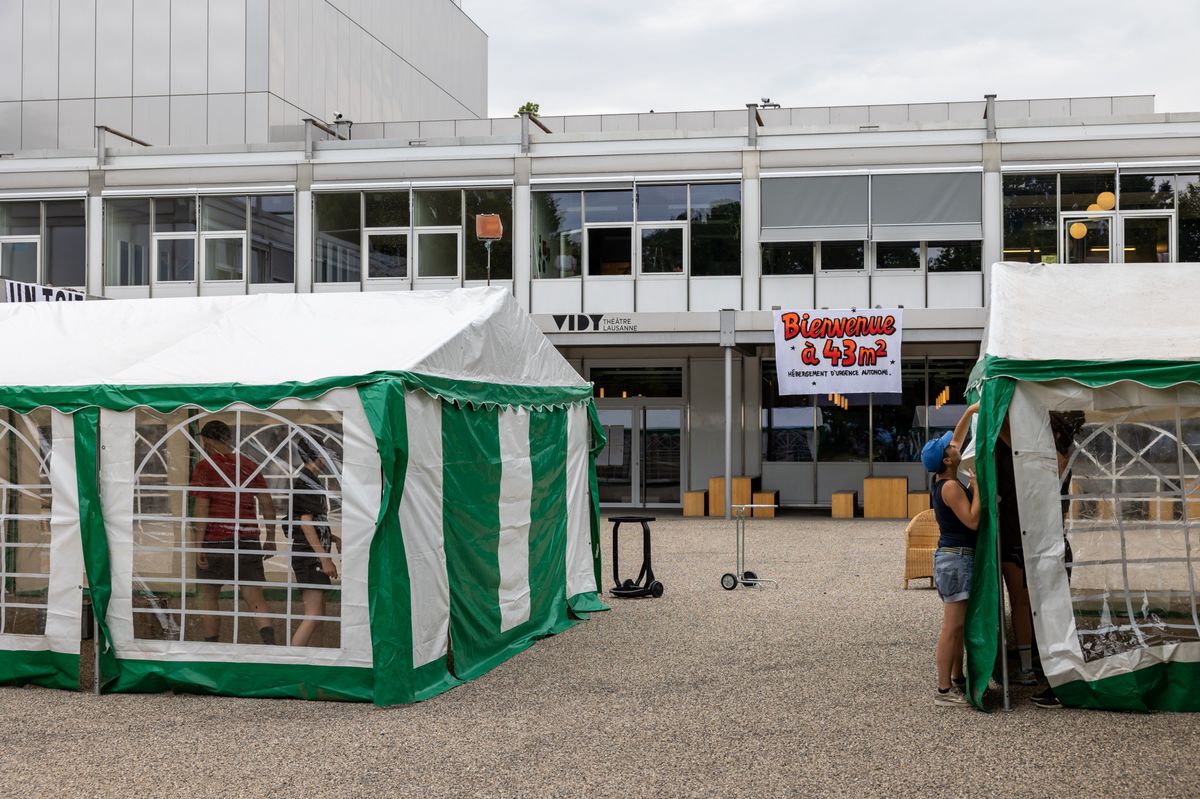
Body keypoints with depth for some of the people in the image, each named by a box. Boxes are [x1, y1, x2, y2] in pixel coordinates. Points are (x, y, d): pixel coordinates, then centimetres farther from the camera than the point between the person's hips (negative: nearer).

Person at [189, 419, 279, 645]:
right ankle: (270, 643, -23)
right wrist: (271, 539, 17)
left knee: (208, 596, 14)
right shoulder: (250, 466, 10)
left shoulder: (205, 467, -4)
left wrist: (199, 546, -12)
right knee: (255, 598, -1)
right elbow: (267, 504, 9)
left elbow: (201, 508, -12)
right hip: (248, 540, 3)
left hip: (215, 541, -3)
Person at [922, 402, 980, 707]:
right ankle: (943, 690, -5)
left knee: (958, 624, 18)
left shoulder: (942, 480, 9)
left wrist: (970, 412, 18)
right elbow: (972, 521, -20)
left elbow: (956, 439, 22)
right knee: (952, 625, -7)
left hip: (952, 556, 10)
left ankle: (957, 679, 28)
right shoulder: (951, 487, -18)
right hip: (957, 558, -10)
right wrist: (977, 485, -17)